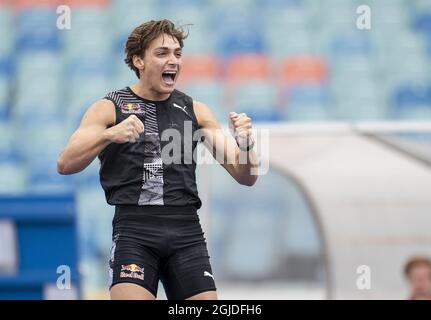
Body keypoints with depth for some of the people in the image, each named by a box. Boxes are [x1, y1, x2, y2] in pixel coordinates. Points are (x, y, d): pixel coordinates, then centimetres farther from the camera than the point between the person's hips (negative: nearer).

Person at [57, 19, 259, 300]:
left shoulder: (195, 111, 14)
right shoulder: (109, 108, 6)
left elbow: (246, 177, 12)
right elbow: (65, 165, -7)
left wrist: (245, 143, -10)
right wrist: (109, 135, -22)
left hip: (186, 230, 3)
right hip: (134, 227, -3)